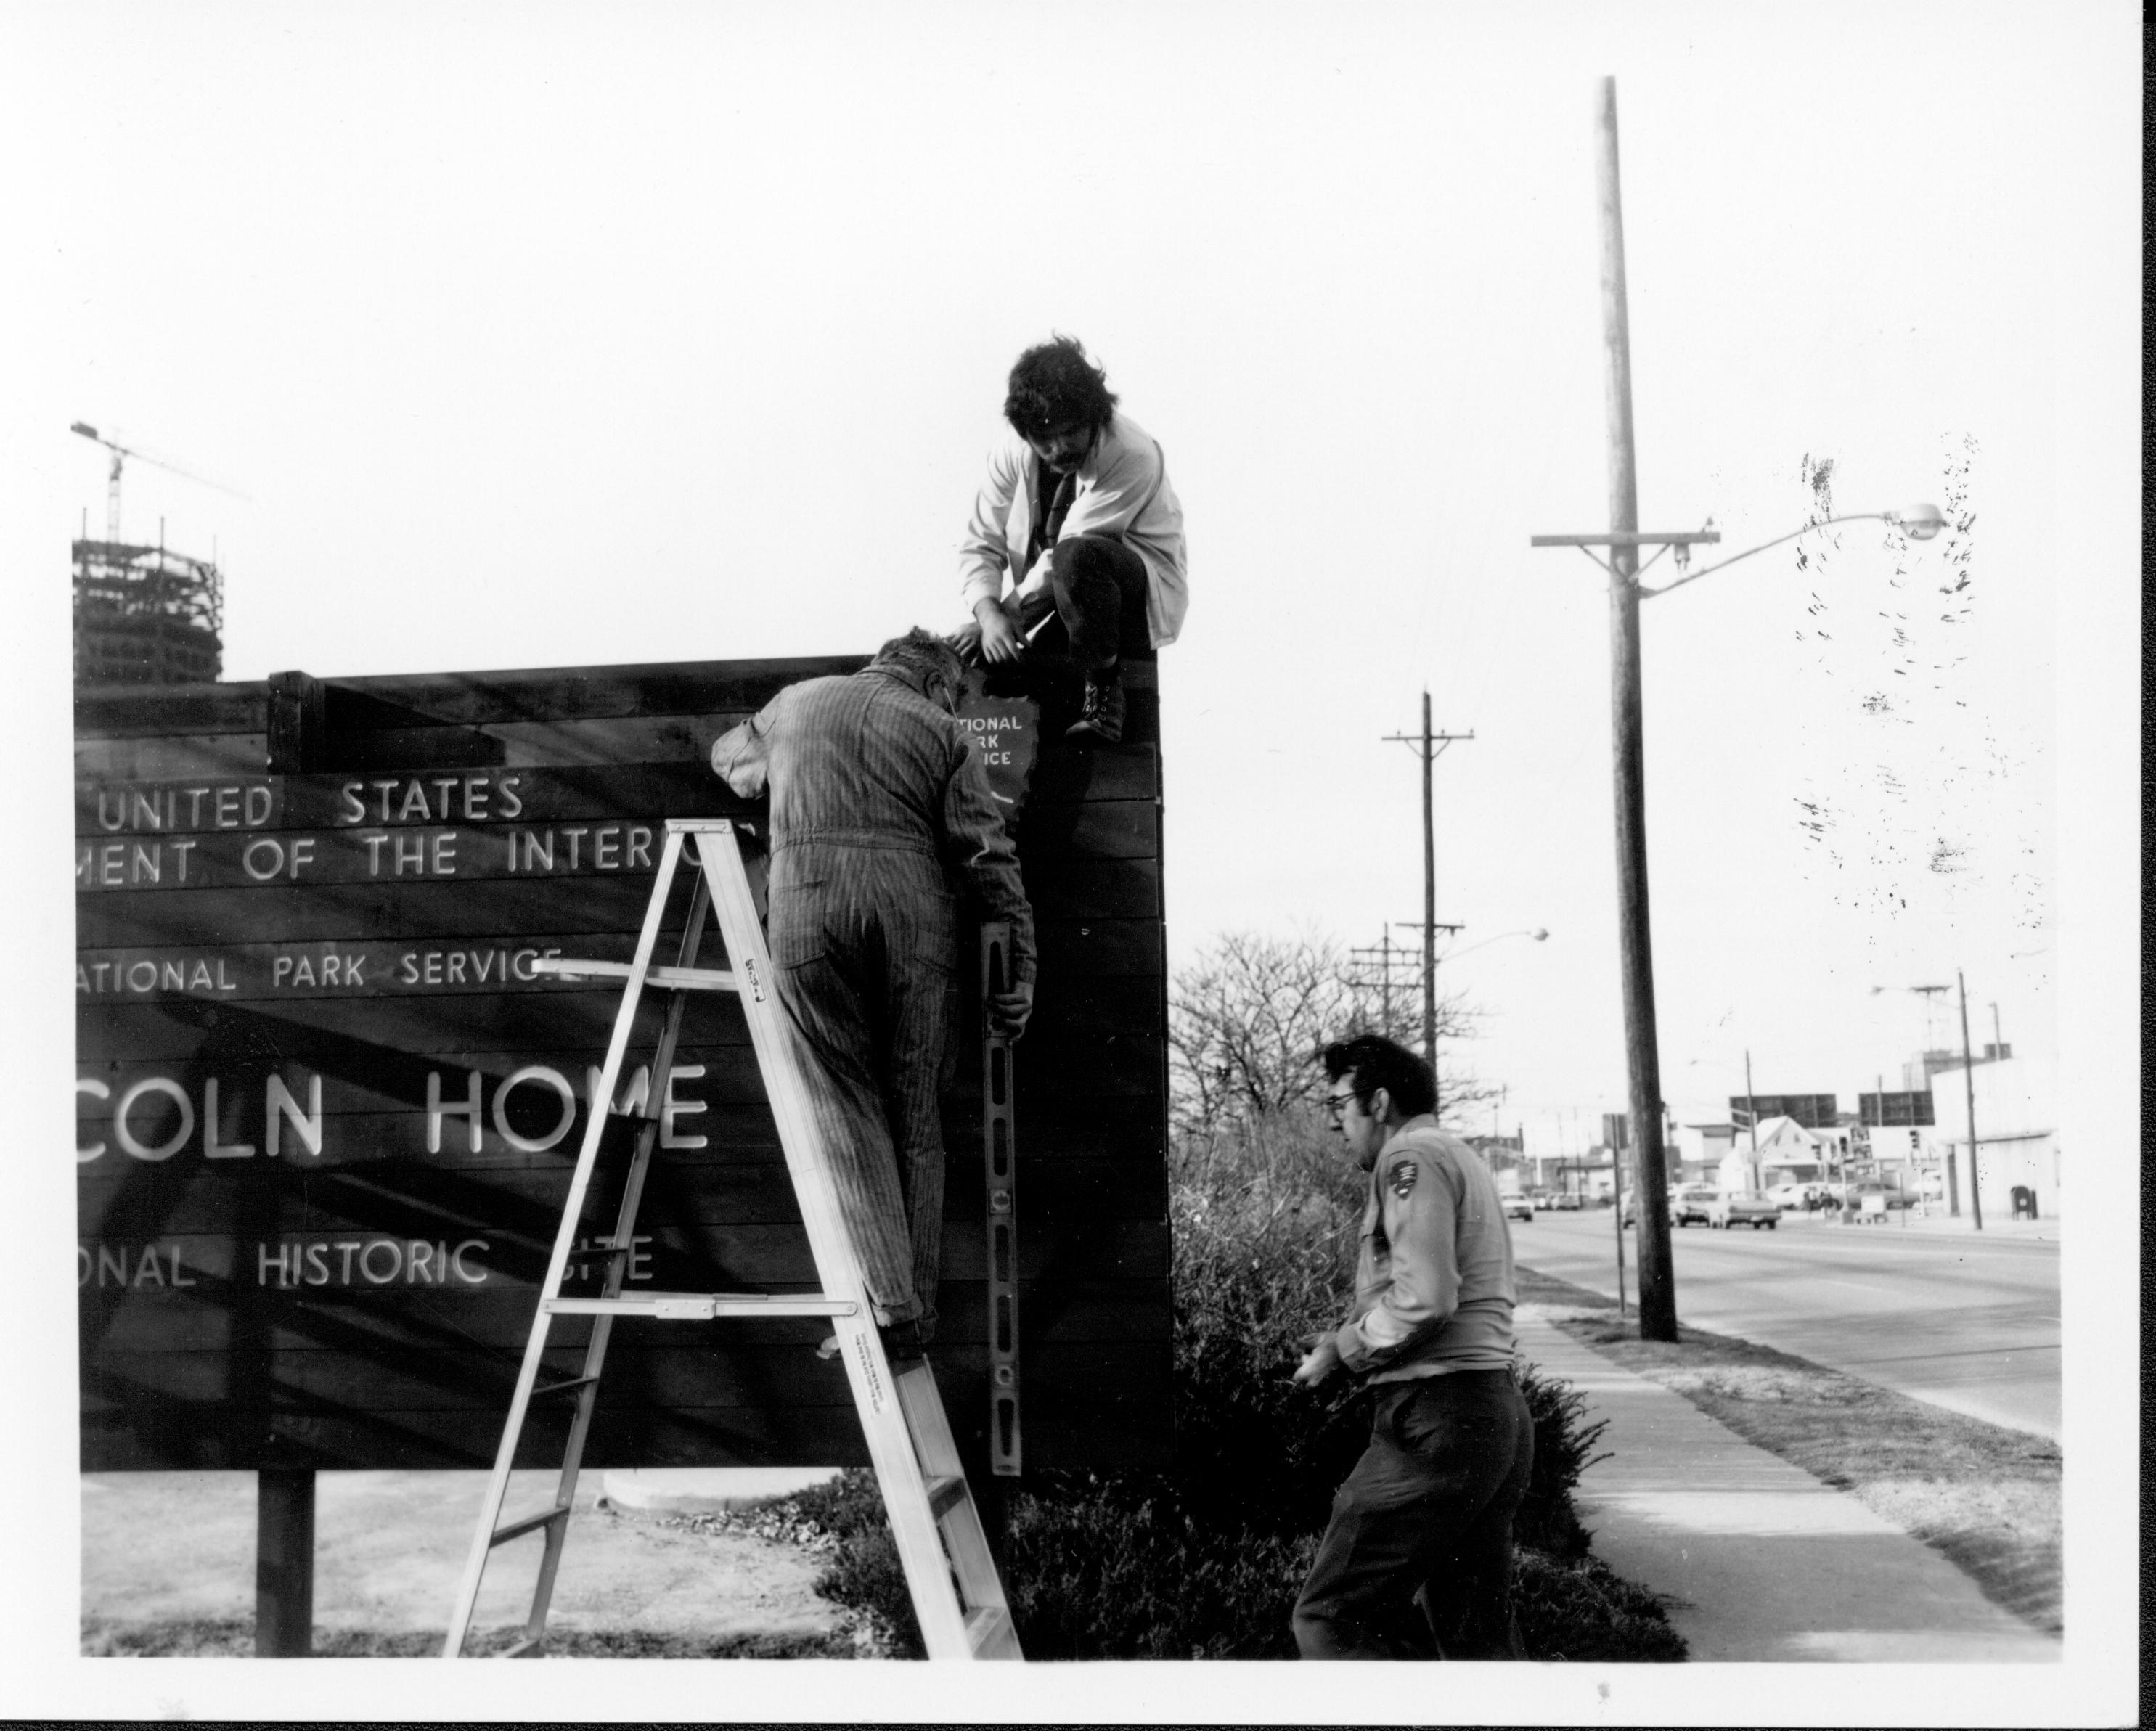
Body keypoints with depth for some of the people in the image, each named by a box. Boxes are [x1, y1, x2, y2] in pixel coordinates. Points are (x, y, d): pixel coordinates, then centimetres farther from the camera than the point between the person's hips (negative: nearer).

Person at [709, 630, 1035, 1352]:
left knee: (850, 1103, 5)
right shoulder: (941, 731, 12)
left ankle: (889, 1301, -8)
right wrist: (1020, 967, 5)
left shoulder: (794, 704, 20)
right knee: (914, 1114, 9)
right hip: (914, 914, -1)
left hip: (807, 912, 1)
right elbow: (990, 857, 4)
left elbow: (729, 756, 41)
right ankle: (918, 1312, 12)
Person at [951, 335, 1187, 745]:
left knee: (1076, 557, -39)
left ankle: (1104, 689, -19)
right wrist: (988, 615, -25)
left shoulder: (1133, 456, -22)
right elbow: (980, 546, -5)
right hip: (1052, 605, 6)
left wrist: (1008, 615, -24)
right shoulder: (1012, 456, -5)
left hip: (1141, 596, -6)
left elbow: (1071, 550, -25)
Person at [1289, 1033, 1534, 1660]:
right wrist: (1352, 1337, 12)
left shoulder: (1411, 1156, -7)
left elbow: (1424, 1298, -19)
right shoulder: (1465, 1160, 24)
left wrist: (1342, 1350, -6)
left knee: (1332, 1618, -8)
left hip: (1437, 1418, -10)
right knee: (1479, 1636, 11)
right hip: (1498, 1412, 10)